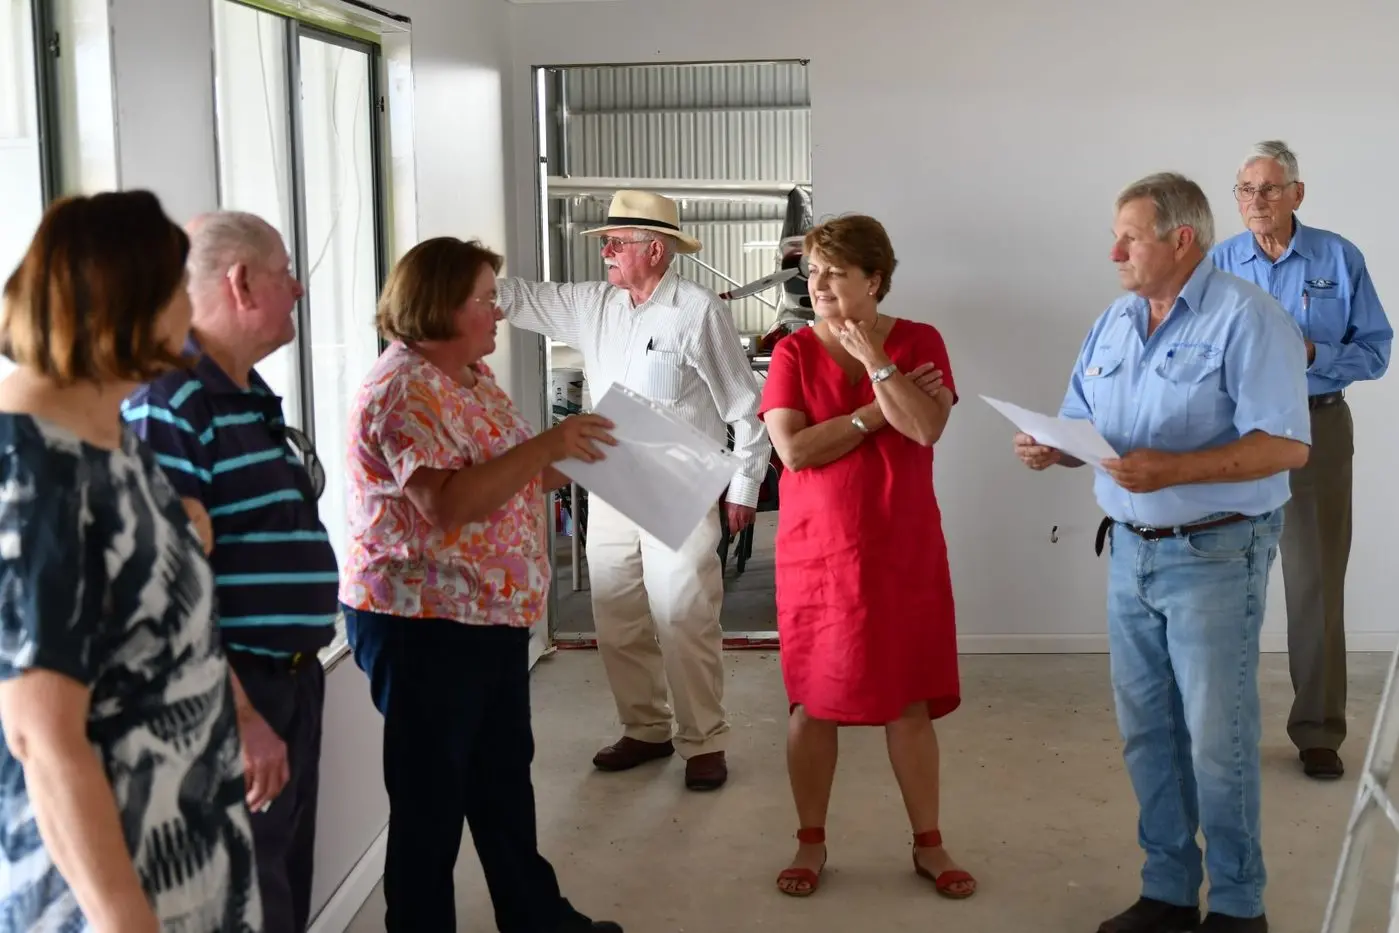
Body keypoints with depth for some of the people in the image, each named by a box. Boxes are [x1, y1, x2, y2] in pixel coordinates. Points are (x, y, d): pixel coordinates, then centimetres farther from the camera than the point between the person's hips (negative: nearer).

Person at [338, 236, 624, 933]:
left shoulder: (472, 376, 10)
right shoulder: (406, 390, -19)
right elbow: (449, 505, -28)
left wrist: (559, 461, 4)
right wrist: (544, 447, -28)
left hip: (493, 616, 10)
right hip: (425, 625, -9)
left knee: (505, 778, 20)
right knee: (431, 800, 5)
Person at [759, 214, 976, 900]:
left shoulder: (919, 342, 0)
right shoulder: (792, 352, -1)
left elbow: (927, 429, -16)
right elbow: (793, 450, -14)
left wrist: (876, 362, -16)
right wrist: (876, 413, -14)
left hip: (904, 552, 0)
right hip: (816, 553, 0)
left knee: (910, 702, 7)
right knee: (812, 701, 6)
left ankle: (928, 844, 21)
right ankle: (811, 843, 21)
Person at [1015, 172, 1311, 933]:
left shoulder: (1245, 318, -13)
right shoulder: (1115, 321, 9)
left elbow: (1286, 445, -20)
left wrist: (1174, 469, -30)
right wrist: (1052, 450, -10)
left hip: (1215, 555, -7)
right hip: (1130, 552, 7)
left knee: (1217, 741, 1)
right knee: (1147, 732, 13)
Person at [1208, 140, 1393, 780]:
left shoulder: (1339, 259, -3)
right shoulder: (1217, 265, 2)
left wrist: (1311, 353, -20)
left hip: (1317, 429, -1)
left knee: (1316, 584, 2)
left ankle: (1319, 732, 11)